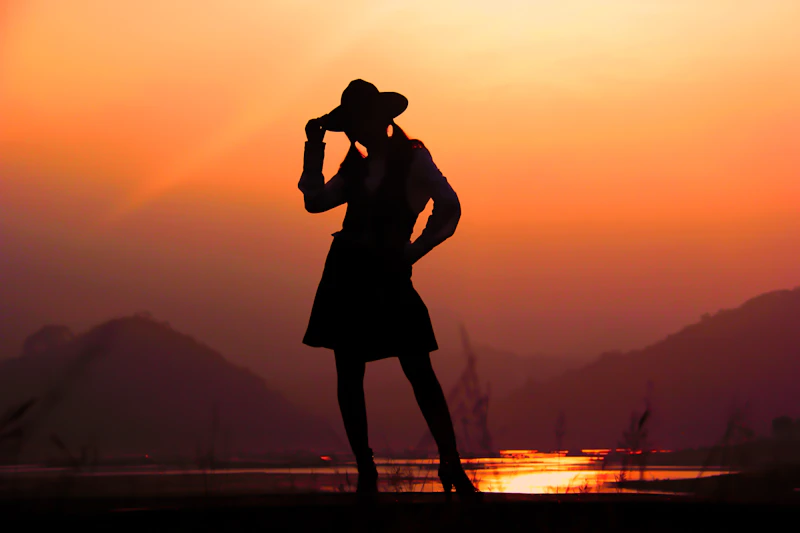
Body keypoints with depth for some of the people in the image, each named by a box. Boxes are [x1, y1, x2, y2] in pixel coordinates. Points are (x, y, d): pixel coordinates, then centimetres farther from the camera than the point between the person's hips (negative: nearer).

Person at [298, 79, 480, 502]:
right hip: (347, 275, 6)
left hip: (389, 277, -6)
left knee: (419, 372, -8)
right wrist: (314, 150, 8)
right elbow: (316, 201, 12)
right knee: (349, 374, 3)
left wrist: (412, 252, -9)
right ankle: (365, 472, 9)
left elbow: (448, 207, -10)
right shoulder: (357, 166, 15)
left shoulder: (413, 158, -2)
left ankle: (452, 468, -4)